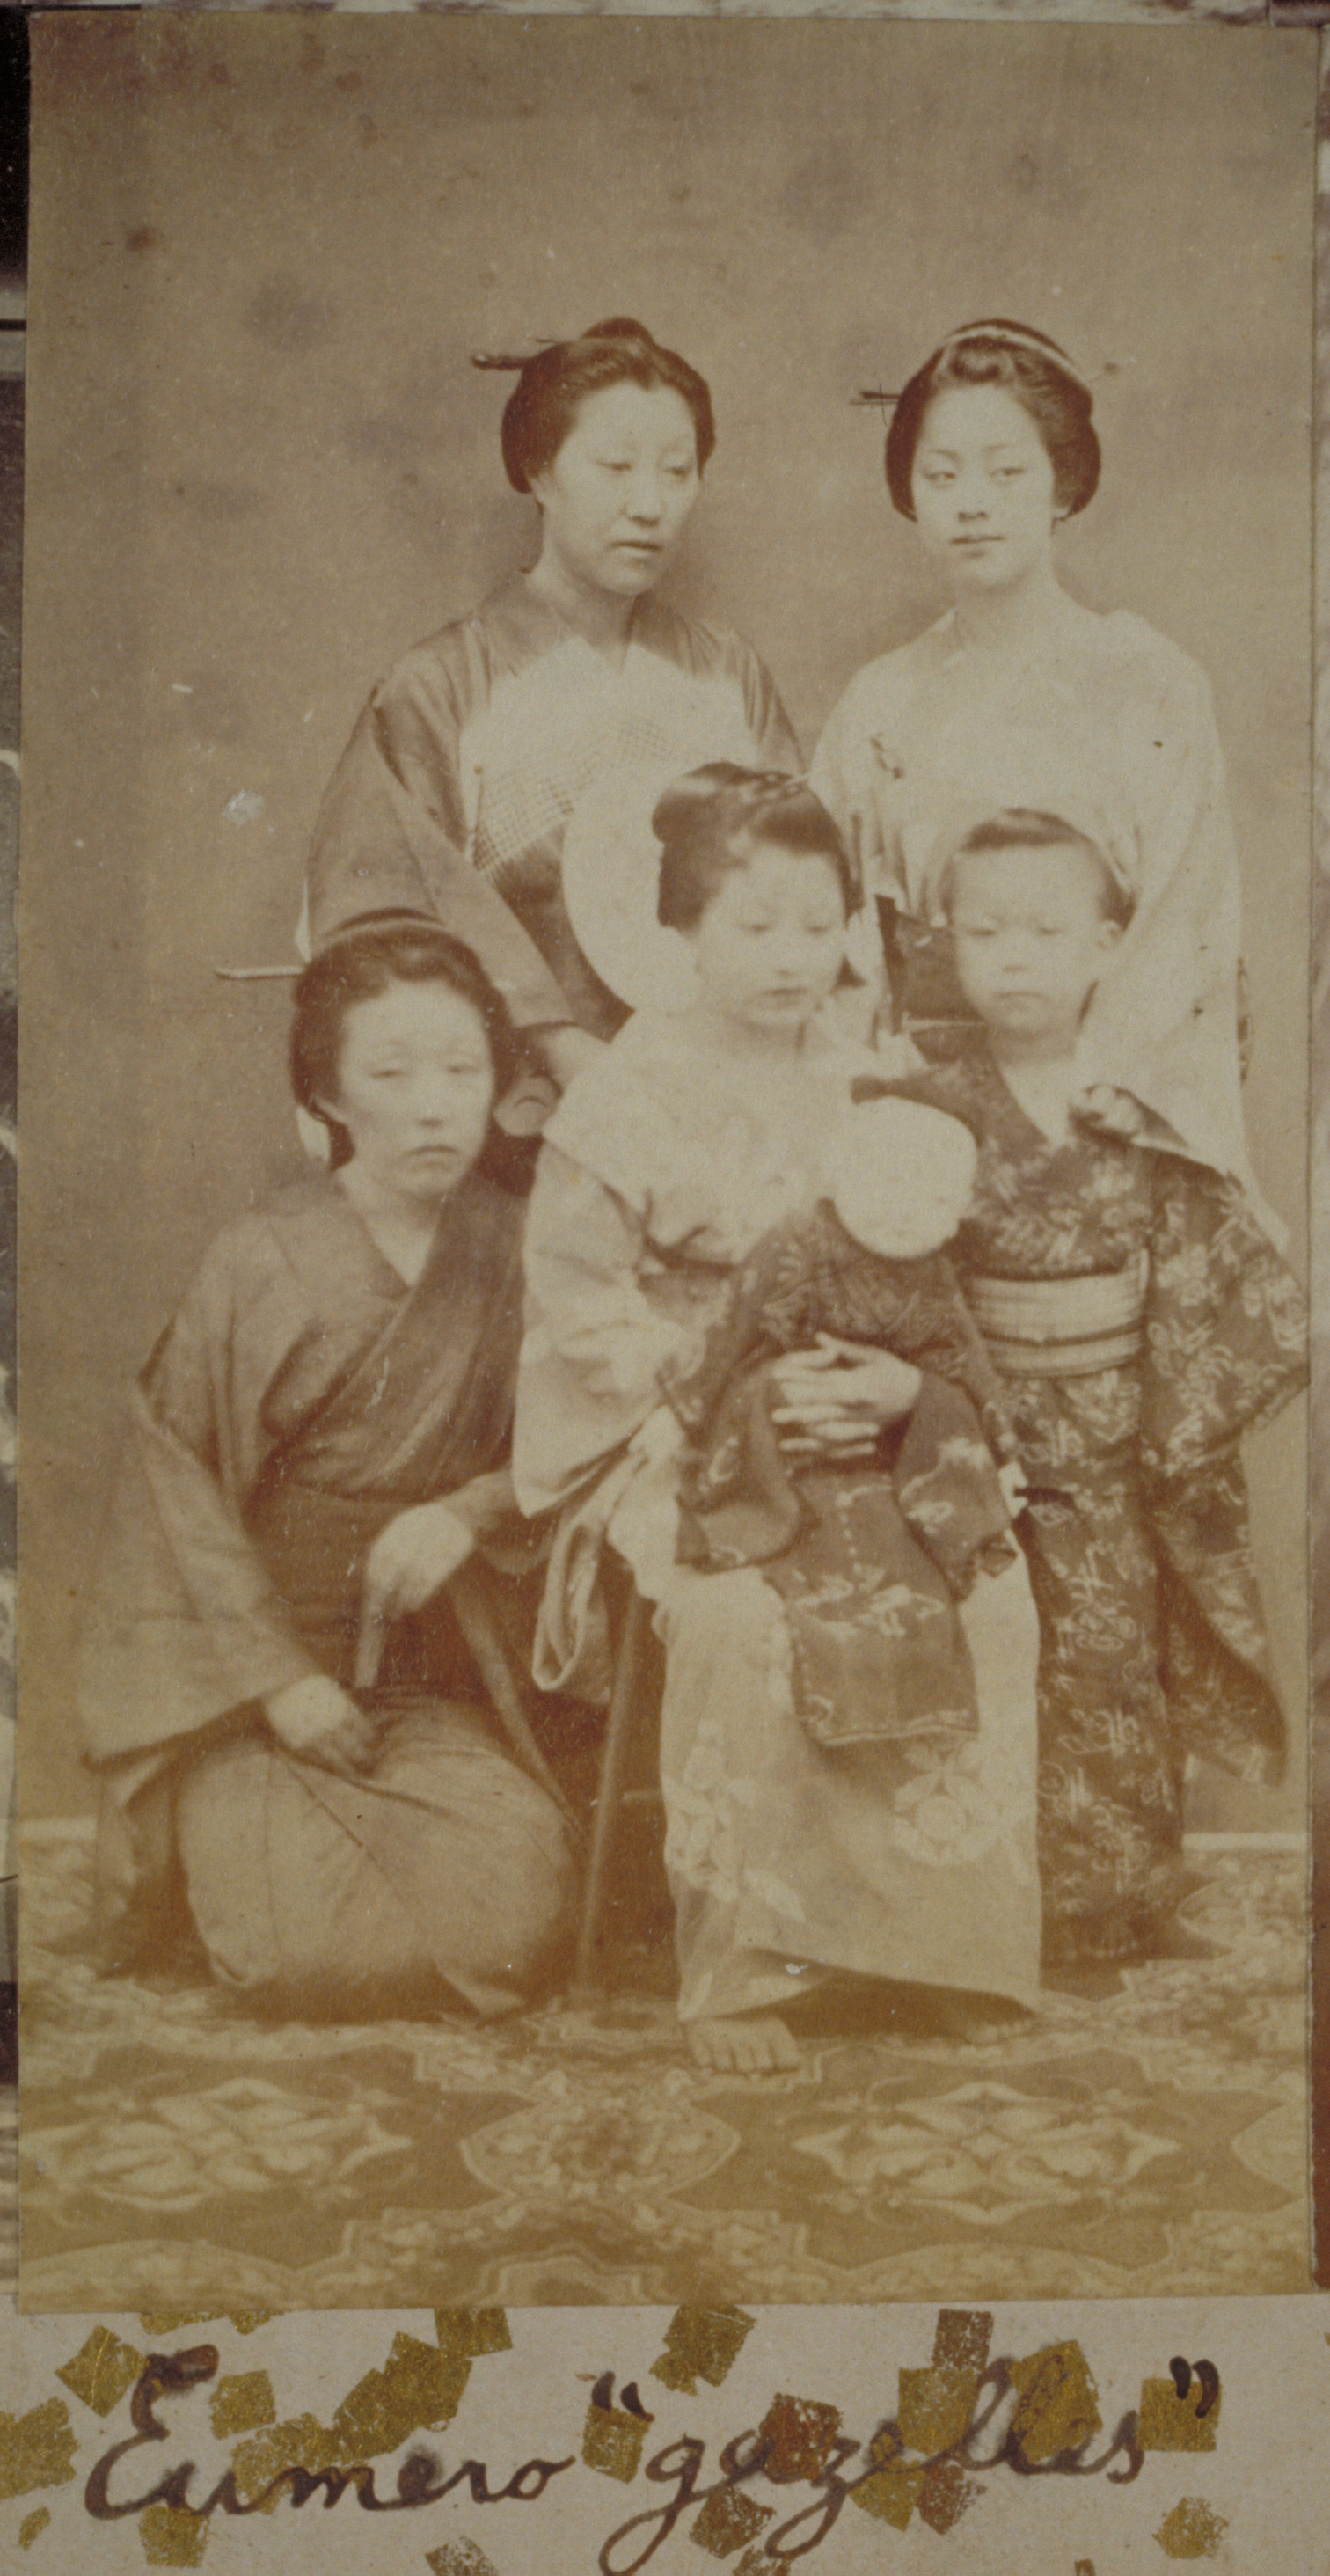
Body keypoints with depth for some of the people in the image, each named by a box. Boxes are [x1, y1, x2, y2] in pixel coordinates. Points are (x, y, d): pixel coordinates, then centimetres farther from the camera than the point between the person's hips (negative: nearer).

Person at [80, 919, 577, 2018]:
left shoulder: (512, 1244, -2)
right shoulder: (261, 1261, -10)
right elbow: (176, 1482, -6)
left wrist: (468, 1511, -15)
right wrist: (280, 1679, -11)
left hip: (430, 1678, 3)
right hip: (242, 1670, -3)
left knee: (512, 1925, -17)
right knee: (303, 1951, -20)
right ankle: (220, 1845, 15)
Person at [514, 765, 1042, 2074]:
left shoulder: (868, 1089, 7)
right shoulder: (629, 1095, -6)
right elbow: (579, 1292, -9)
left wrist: (902, 1378, -14)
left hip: (859, 1426, 4)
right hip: (675, 1438, -4)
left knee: (985, 1590, -20)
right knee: (742, 1620, -32)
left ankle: (937, 1925, 0)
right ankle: (735, 1963, -14)